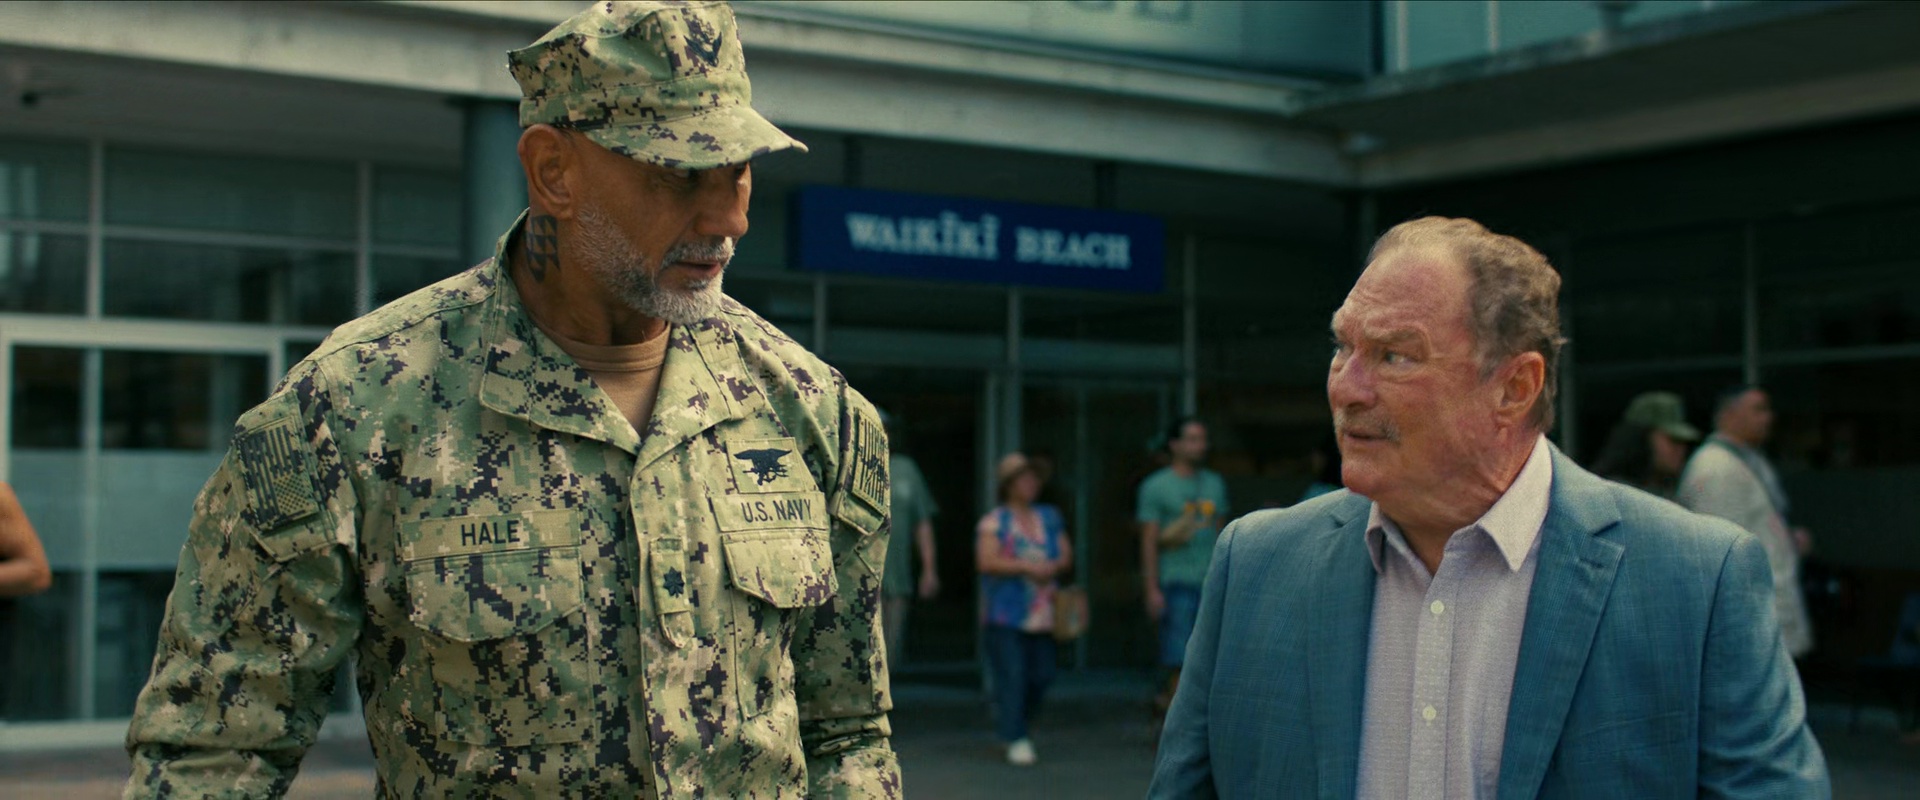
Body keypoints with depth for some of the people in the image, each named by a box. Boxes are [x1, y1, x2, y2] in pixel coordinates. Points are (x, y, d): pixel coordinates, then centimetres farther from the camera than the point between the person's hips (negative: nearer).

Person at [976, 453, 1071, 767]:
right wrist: (1026, 567, -16)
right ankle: (1016, 740, -5)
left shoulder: (1050, 518, 16)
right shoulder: (994, 521, -1)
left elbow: (1066, 555, 15)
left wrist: (1052, 567, -7)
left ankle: (1009, 724, 25)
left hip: (1042, 614, 5)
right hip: (1006, 614, -5)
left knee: (1041, 675, 4)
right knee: (1012, 676, -9)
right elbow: (987, 561, -12)